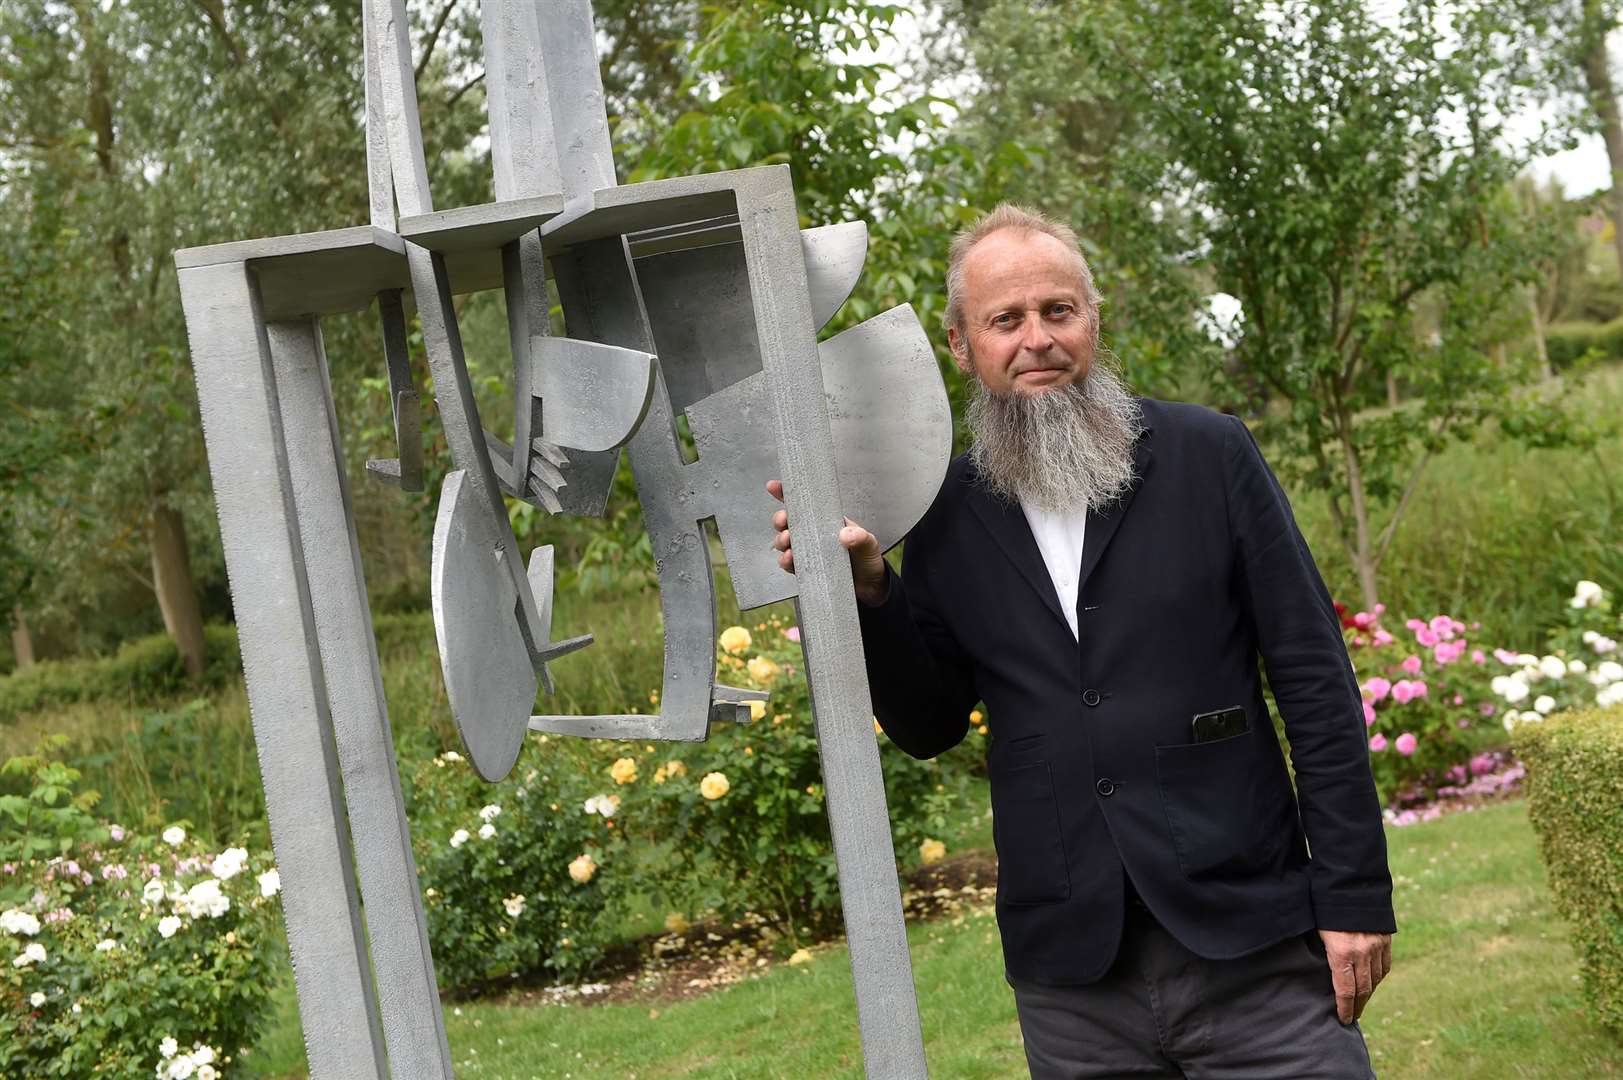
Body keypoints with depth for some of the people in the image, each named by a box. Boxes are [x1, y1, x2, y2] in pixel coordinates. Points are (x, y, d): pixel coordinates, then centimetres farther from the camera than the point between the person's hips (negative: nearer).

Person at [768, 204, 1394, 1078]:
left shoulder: (1209, 456, -1)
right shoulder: (948, 512, 5)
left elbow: (1316, 681, -1)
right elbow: (928, 726, 11)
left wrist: (1355, 896, -5)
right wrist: (864, 589, -6)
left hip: (1253, 944, -2)